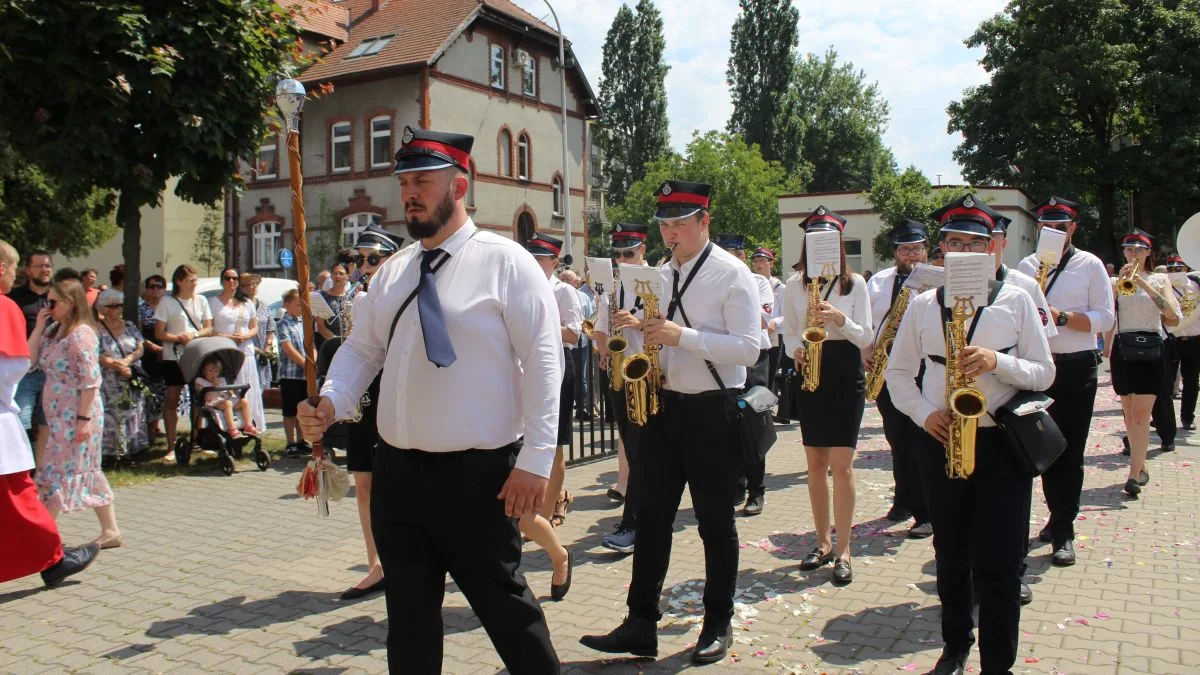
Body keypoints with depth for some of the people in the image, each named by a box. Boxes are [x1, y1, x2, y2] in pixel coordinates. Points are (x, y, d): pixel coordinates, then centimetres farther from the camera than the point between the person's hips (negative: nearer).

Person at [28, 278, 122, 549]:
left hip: (76, 415, -9)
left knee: (56, 472, -2)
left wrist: (84, 418, -21)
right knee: (86, 473, 11)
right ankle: (110, 531, 17)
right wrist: (38, 327, 2)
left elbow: (91, 380, -19)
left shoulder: (81, 334, -15)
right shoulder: (53, 331, 13)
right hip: (60, 415, 9)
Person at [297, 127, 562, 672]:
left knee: (503, 602, 8)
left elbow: (543, 362, -13)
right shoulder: (391, 272, 10)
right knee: (408, 613, 17)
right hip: (397, 470, 6)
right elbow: (361, 349, 13)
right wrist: (330, 402, -8)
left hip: (479, 473, -6)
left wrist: (534, 460, -17)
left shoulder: (504, 262, -9)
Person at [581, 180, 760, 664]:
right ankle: (641, 625, 14)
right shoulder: (661, 276, 11)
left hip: (712, 411, -6)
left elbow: (748, 349, -18)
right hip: (664, 405, 6)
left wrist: (682, 336, -25)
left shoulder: (732, 273, -9)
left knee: (715, 522, 5)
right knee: (652, 516, 7)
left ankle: (718, 625, 21)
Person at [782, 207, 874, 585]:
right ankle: (823, 542, 20)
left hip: (846, 374, -3)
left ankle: (843, 551, 2)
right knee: (816, 463, 8)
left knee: (841, 464, -7)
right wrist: (796, 350, -10)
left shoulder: (855, 283, 0)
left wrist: (840, 319, -22)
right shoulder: (794, 285, 6)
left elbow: (865, 338, -3)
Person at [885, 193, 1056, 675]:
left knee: (997, 566, -1)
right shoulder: (922, 305, 5)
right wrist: (925, 414, -7)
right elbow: (897, 371, 9)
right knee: (950, 558, 15)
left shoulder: (1016, 301, 0)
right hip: (940, 442, 2)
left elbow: (1044, 373, 0)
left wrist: (998, 361, -18)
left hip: (1003, 444, -2)